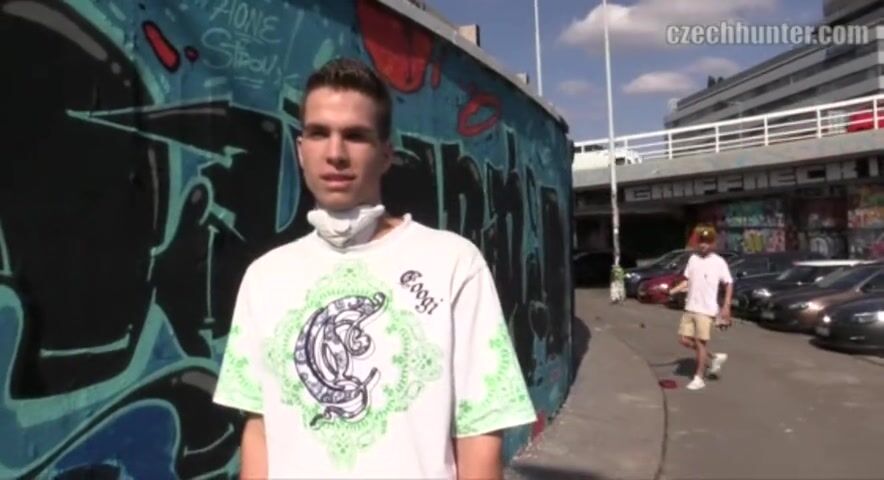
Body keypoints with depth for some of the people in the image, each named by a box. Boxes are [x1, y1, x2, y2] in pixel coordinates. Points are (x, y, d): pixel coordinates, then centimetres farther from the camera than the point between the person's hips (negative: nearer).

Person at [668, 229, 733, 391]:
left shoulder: (719, 262, -7)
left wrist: (726, 307, -10)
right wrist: (672, 291, 2)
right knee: (684, 339, 6)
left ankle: (699, 378, 9)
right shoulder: (693, 259, 8)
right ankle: (714, 358, 25)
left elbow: (729, 284, -3)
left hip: (706, 310, -6)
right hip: (690, 308, 6)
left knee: (700, 342, -2)